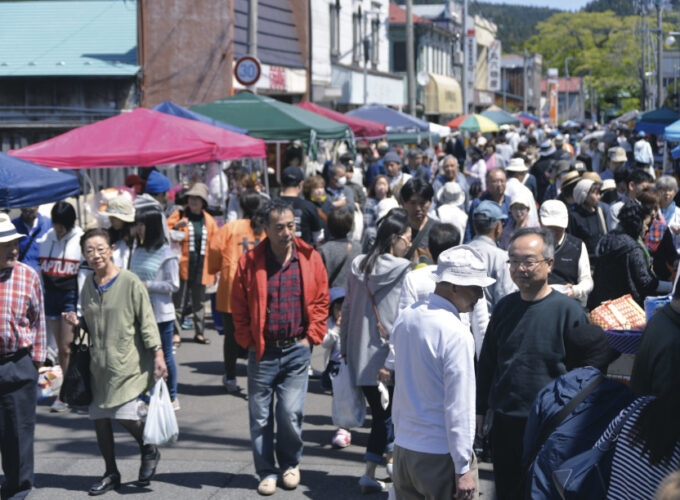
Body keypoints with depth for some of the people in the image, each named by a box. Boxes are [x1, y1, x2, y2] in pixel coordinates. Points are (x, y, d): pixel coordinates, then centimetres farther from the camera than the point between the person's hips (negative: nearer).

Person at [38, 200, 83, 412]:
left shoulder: (80, 239, -5)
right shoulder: (47, 238, 9)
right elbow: (41, 270, 14)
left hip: (71, 294, -5)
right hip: (51, 294, 5)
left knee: (67, 348, -8)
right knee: (60, 349, 6)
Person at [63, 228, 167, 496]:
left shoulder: (130, 282, -9)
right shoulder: (88, 285, 9)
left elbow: (147, 321, -8)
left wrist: (158, 354, -13)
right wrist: (77, 323, 0)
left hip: (127, 362, -6)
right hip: (99, 363, 6)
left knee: (125, 414, -13)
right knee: (99, 417, 6)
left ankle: (149, 451, 17)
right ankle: (111, 474, 22)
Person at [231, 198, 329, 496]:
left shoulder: (310, 259, 0)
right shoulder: (249, 262, -3)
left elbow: (321, 301, 7)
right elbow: (239, 308, 4)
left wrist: (310, 337, 2)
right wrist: (248, 341, 1)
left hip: (297, 349, 0)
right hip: (262, 351, 0)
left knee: (291, 413, -5)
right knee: (260, 416, 4)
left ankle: (290, 464, 19)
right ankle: (267, 472, 19)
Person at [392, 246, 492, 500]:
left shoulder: (405, 318, 4)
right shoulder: (456, 334, -19)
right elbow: (459, 405, -19)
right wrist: (463, 468, -15)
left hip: (403, 447, 8)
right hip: (441, 454, -7)